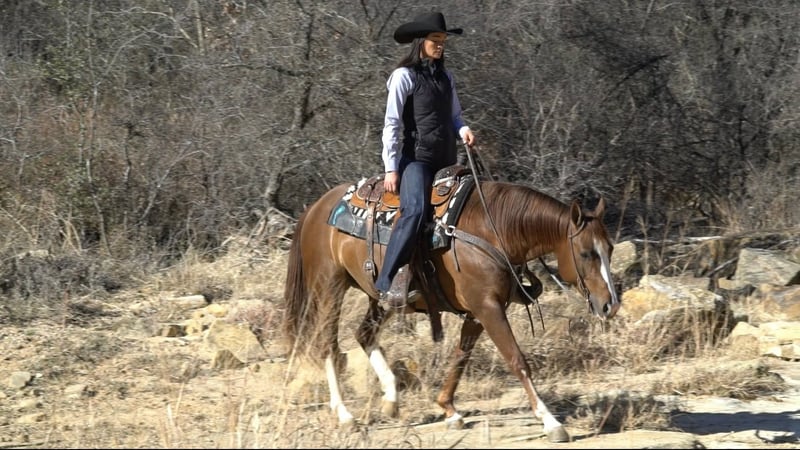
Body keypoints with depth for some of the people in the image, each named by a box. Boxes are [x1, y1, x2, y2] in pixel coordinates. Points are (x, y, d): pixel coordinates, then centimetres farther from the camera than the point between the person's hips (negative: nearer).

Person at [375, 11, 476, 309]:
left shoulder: (445, 77, 16)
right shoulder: (404, 76, -3)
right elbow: (392, 123, -7)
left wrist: (463, 130, -1)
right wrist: (391, 168, -13)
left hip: (446, 160, 8)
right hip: (416, 158, -8)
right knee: (416, 211, -28)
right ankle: (387, 282, -31)